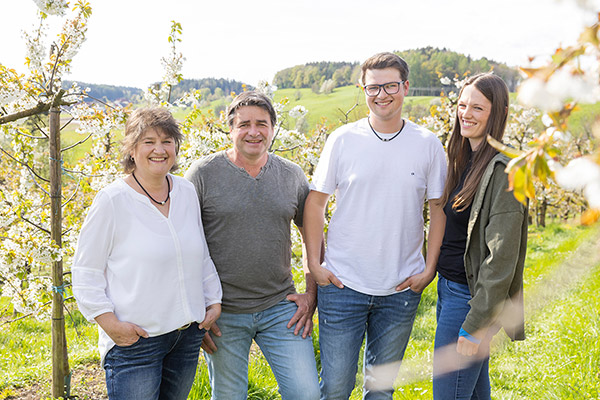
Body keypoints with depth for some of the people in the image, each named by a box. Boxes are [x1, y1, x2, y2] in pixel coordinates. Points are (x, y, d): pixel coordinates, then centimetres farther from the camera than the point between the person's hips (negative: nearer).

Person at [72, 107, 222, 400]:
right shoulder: (112, 200, -10)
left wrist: (214, 300, 10)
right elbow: (85, 271, -7)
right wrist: (109, 323, -14)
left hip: (188, 335, 6)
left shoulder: (187, 192, 6)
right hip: (134, 340, -5)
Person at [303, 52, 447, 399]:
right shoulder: (343, 140, -3)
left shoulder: (428, 145, 0)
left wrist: (429, 269, -1)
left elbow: (439, 208, 6)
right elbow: (316, 202, 2)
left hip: (401, 290, 1)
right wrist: (314, 264, -2)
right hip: (342, 283, -1)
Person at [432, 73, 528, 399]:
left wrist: (475, 324, -19)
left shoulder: (503, 170, -18)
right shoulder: (464, 159, 9)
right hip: (448, 285, 8)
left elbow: (501, 257, -21)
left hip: (472, 295, -8)